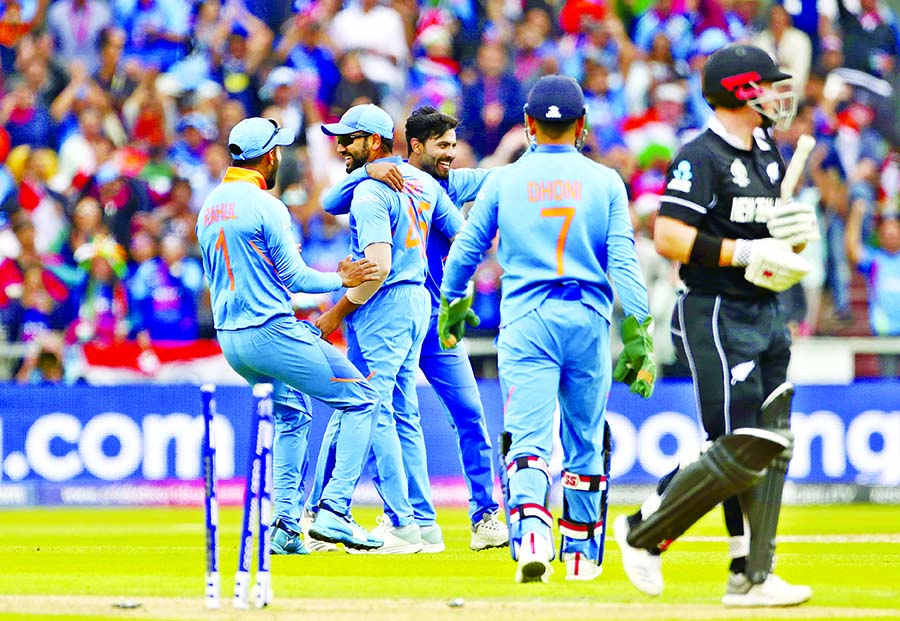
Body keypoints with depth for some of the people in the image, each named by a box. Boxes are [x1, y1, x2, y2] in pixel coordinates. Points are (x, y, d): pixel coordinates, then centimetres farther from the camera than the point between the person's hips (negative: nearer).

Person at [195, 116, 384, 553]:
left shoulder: (209, 208, 13)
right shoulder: (265, 206, -12)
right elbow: (295, 278, -11)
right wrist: (342, 280, 3)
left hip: (228, 338, 9)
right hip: (272, 332, -9)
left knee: (290, 413, 29)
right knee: (360, 400, -3)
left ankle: (285, 526, 20)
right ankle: (333, 512, -14)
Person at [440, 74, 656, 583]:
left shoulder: (505, 180, 5)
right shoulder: (605, 182, 4)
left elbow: (466, 250, 12)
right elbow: (623, 261, -4)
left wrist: (451, 309, 28)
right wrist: (638, 334, -6)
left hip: (526, 318, -1)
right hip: (588, 318, 1)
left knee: (528, 439, -9)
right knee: (585, 441, 15)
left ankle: (530, 529, -34)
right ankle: (582, 550, 23)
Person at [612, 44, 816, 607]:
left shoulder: (768, 154, 15)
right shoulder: (701, 158, -13)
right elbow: (669, 237, -21)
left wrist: (796, 234, 0)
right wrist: (748, 253, -23)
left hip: (767, 313, 9)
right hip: (715, 315, -9)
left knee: (770, 444, 5)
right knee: (742, 450, -12)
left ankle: (752, 576, 8)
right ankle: (644, 534, 4)